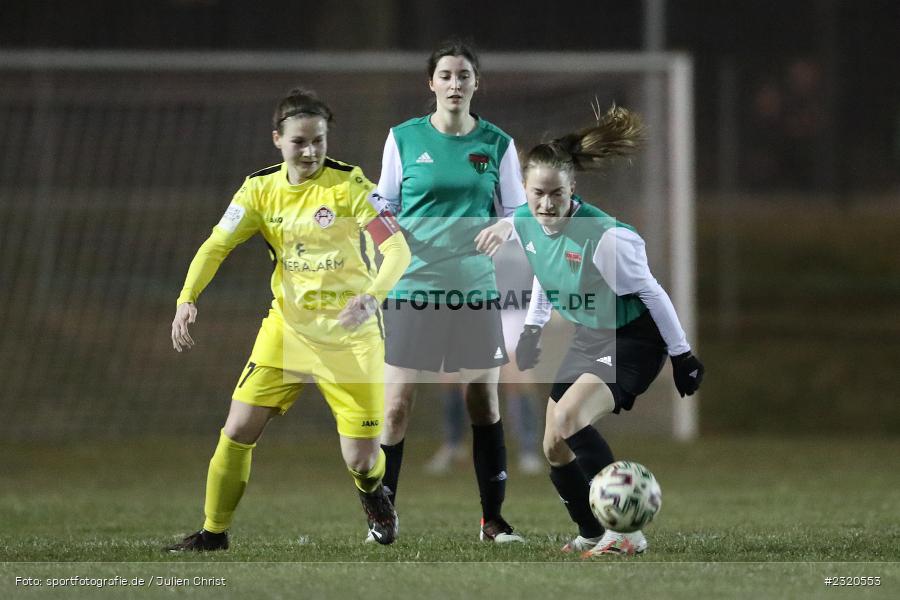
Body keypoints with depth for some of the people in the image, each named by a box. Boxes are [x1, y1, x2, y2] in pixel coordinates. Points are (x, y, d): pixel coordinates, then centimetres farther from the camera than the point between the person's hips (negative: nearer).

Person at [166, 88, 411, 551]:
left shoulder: (349, 184, -15)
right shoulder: (261, 189, -2)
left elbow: (398, 249, -21)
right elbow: (216, 246, -5)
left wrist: (371, 296, -40)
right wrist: (187, 299, -23)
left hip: (350, 333, -3)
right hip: (288, 325, 3)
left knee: (360, 458, -5)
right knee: (237, 430, -7)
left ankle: (373, 494, 33)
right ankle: (213, 532, 11)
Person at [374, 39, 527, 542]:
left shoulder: (497, 144, 5)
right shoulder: (404, 138, 3)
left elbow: (519, 210, 9)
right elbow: (386, 203, 10)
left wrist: (506, 227, -13)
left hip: (475, 287, 1)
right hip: (413, 287, -1)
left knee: (485, 403, 3)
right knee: (397, 405, -5)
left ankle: (493, 518, 12)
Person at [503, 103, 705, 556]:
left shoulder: (602, 238, -30)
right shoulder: (523, 225, -9)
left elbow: (650, 293, -17)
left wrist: (682, 355, -11)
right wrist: (533, 329, 7)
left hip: (633, 338, -8)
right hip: (588, 339, 8)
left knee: (568, 420, -28)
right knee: (554, 448, 9)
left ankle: (626, 532, -24)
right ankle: (591, 534, 32)